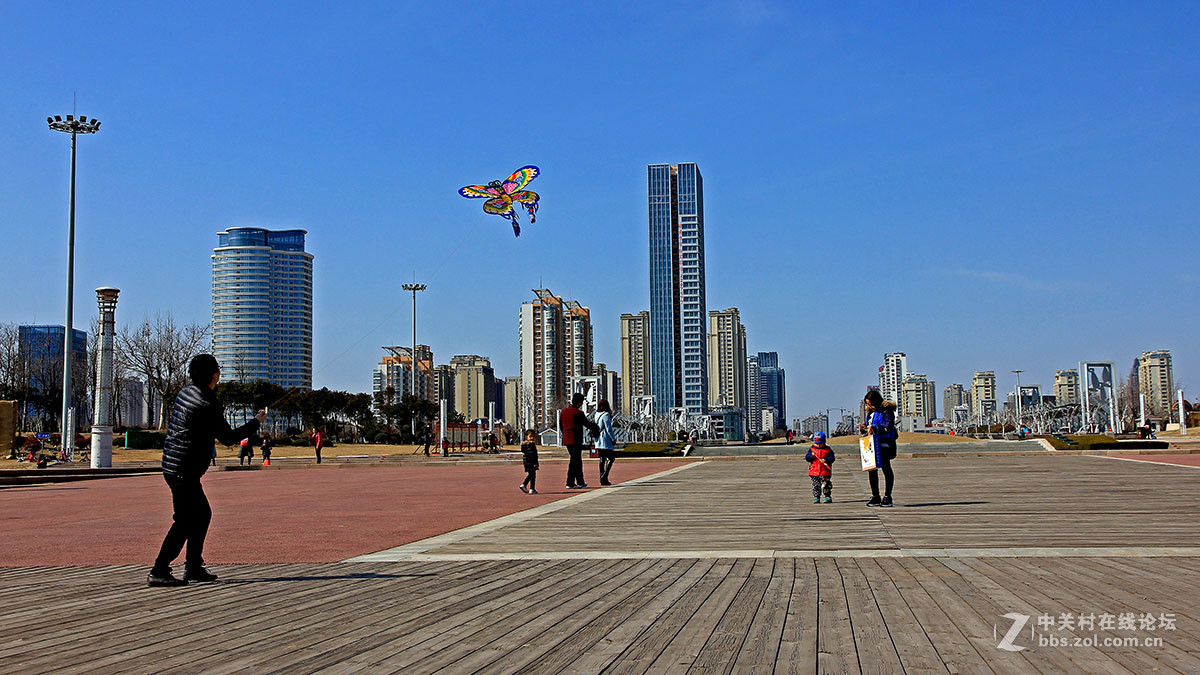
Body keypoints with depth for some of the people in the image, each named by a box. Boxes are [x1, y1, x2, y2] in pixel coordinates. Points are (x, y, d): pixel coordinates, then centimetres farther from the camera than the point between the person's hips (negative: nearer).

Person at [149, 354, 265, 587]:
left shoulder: (185, 393, 9)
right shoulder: (207, 405, -19)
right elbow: (228, 438, -11)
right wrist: (256, 422, 1)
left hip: (171, 464, 10)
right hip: (184, 470, -10)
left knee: (202, 514, 16)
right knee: (184, 522, -6)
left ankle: (194, 567, 20)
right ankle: (158, 572, -6)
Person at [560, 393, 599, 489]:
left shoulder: (563, 411, 8)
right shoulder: (578, 413, -16)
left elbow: (561, 425, 16)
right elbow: (588, 424, -8)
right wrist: (597, 429, 9)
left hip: (567, 441, 8)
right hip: (576, 441, -8)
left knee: (577, 460, 15)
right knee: (574, 461, -2)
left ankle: (580, 482, 18)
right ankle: (570, 483, -1)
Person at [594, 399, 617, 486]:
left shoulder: (597, 414, 8)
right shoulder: (606, 415, -14)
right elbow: (608, 428, -16)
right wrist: (613, 439, -8)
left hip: (598, 440, 8)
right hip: (606, 439, -8)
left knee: (602, 459, 10)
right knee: (611, 458, -2)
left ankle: (602, 479, 10)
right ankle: (604, 476, -12)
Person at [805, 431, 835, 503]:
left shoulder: (828, 450, 2)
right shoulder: (812, 449, 7)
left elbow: (832, 458, -4)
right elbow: (807, 458, 3)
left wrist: (825, 460, -21)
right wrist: (811, 455, -17)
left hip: (825, 472, -2)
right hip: (814, 472, 2)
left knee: (826, 485, 0)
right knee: (816, 485, 3)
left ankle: (828, 497, 13)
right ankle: (816, 497, 11)